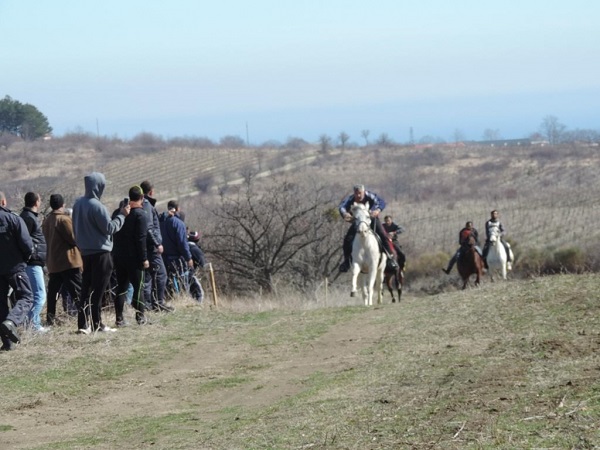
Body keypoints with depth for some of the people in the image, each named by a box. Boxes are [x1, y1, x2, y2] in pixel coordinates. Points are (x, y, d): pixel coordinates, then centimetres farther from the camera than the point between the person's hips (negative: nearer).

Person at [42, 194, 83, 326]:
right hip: (68, 261, -7)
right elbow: (74, 238, -14)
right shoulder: (64, 219, -13)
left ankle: (50, 319, 6)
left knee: (53, 291, 9)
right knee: (77, 290, -5)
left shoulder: (46, 221, 11)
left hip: (52, 262, 7)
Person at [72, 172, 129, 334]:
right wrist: (122, 215, -6)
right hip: (100, 252, -7)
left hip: (85, 252, 7)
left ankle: (83, 324, 6)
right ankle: (96, 324, 0)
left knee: (86, 289, 9)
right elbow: (109, 228, -16)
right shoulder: (97, 206, -19)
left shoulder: (78, 204, 7)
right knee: (98, 290, -2)